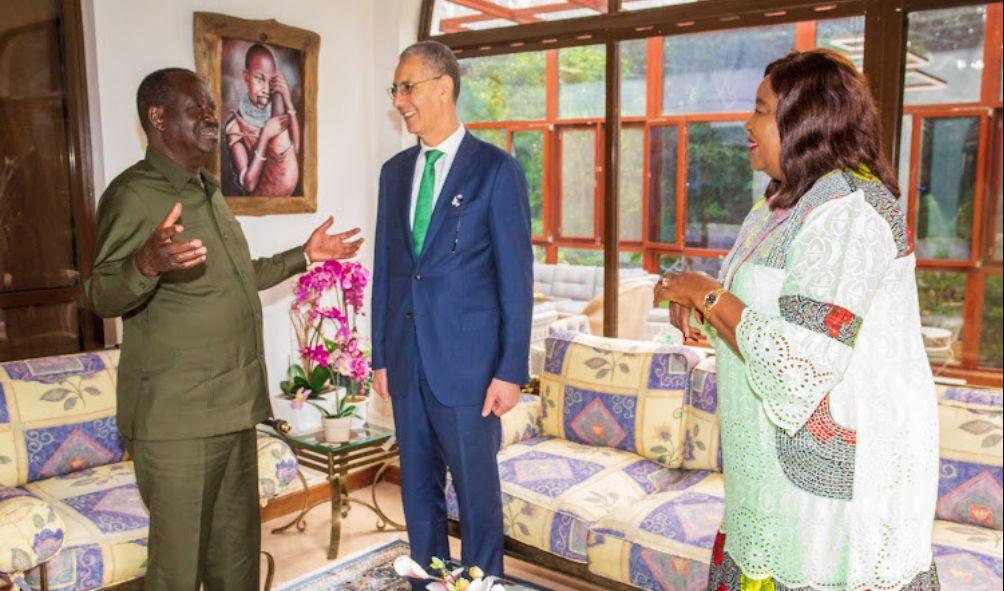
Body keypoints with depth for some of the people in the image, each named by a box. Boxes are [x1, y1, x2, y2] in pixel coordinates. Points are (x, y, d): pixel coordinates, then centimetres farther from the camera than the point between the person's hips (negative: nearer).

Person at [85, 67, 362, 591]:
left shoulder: (207, 190, 16)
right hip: (175, 416, -8)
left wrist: (304, 256, 26)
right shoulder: (133, 194, -11)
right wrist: (147, 263, -38)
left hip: (233, 405, 8)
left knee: (236, 548, 18)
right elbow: (102, 297, -17)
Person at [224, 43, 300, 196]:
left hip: (289, 196, 2)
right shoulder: (235, 126, -6)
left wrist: (289, 105, -15)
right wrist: (265, 136, -22)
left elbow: (297, 150, -8)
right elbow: (249, 184, -14)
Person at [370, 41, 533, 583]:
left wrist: (511, 371, -11)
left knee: (476, 492, 7)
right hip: (407, 362, 6)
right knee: (418, 489, 17)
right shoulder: (395, 171, 10)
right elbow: (384, 269, 12)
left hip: (466, 363, -5)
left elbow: (515, 277, -8)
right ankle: (427, 579, 35)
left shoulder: (496, 169, -7)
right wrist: (380, 356, 11)